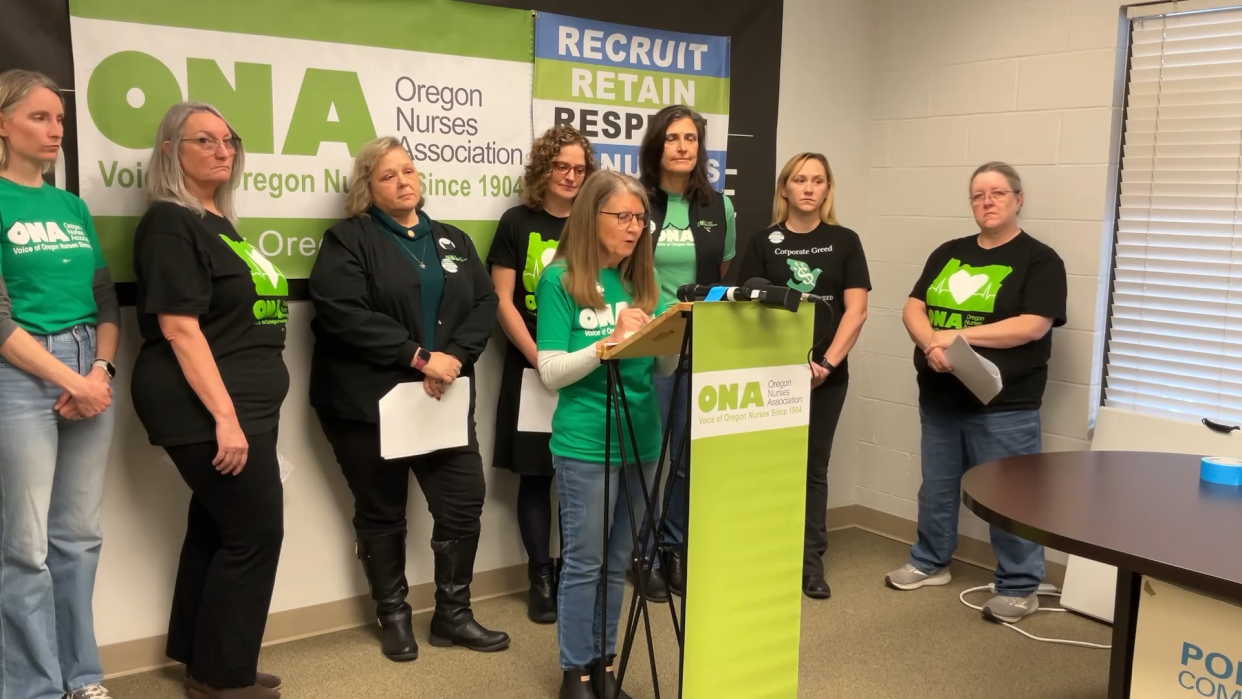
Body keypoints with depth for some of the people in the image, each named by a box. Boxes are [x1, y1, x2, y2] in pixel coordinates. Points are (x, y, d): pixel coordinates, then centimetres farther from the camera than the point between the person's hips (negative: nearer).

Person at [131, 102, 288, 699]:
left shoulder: (219, 222, 15)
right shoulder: (170, 223, -13)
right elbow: (180, 327, -20)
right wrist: (224, 415, -24)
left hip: (243, 401, 9)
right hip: (209, 407, -9)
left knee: (216, 529, 15)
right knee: (254, 533, -3)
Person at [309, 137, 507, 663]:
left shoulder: (453, 240, 15)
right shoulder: (348, 239, -2)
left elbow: (485, 304, 4)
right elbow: (342, 314, -17)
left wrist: (455, 355, -14)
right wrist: (419, 356, -20)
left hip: (444, 398, 4)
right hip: (369, 400, -4)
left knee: (464, 503, 1)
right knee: (382, 514, 8)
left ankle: (453, 615, 19)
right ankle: (394, 618, 26)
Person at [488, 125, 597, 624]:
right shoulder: (518, 222, 0)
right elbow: (503, 302, -3)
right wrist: (539, 358, -13)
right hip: (531, 369, -2)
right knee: (535, 475, 4)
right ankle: (541, 580, 15)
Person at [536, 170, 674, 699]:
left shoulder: (642, 281, 8)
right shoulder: (560, 280, -7)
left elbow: (666, 369, 9)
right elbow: (551, 372, -13)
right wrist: (610, 342, -24)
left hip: (641, 438, 5)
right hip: (586, 443, -5)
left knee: (617, 562, 15)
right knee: (584, 563, 4)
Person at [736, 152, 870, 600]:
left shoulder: (844, 242, 5)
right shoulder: (764, 242, 3)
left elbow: (856, 310, -1)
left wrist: (828, 361, -10)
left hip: (827, 374, 1)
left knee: (814, 467, 9)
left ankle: (811, 562, 17)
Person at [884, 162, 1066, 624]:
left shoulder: (1039, 260, -4)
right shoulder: (948, 254, 12)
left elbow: (1033, 326, -16)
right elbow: (913, 309, 4)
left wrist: (959, 335, -17)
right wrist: (932, 344, -17)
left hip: (1004, 405, -5)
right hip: (939, 400, 6)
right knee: (936, 488, 17)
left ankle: (1019, 587, 15)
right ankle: (930, 563, 34)